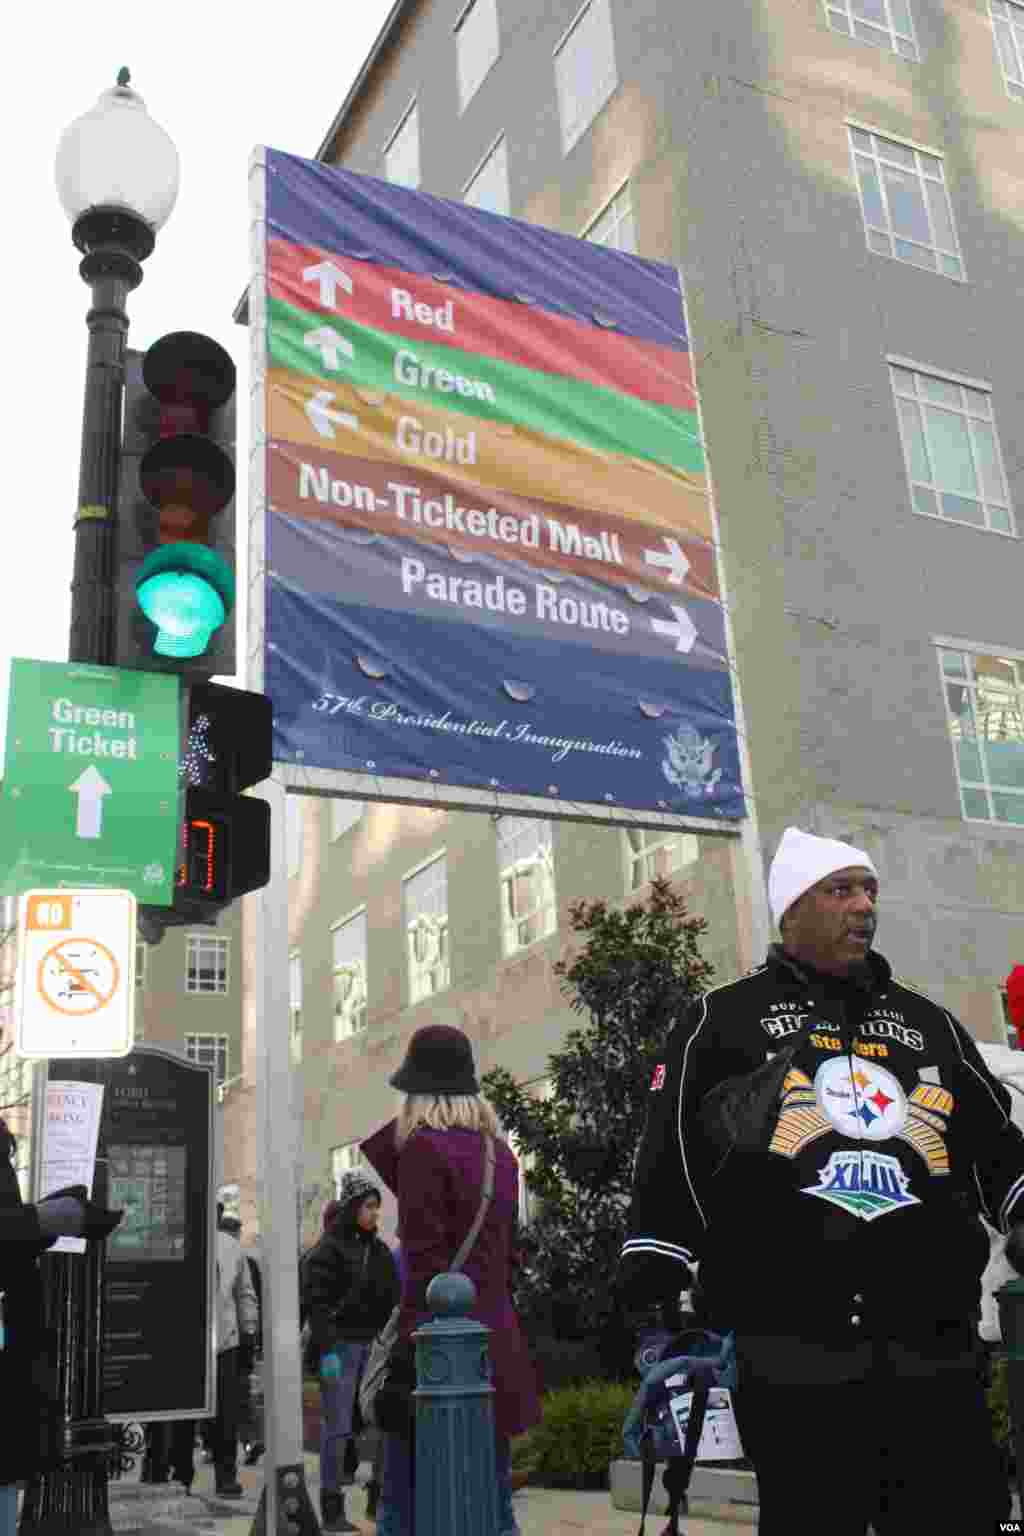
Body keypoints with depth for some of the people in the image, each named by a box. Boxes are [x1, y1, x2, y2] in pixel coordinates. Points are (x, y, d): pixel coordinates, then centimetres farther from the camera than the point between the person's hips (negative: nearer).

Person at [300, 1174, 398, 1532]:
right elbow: (316, 1303, -12)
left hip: (372, 1346, 6)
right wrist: (326, 1351, -18)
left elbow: (390, 1303, 15)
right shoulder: (327, 1249, -6)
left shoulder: (380, 1250, 12)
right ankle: (332, 1509, 3)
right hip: (339, 1346, -5)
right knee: (338, 1426, -4)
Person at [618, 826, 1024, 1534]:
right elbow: (670, 1158, 1)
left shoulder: (930, 1022, 19)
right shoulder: (724, 1018, 7)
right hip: (795, 1358, -3)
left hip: (938, 1352, 4)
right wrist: (652, 1302, -6)